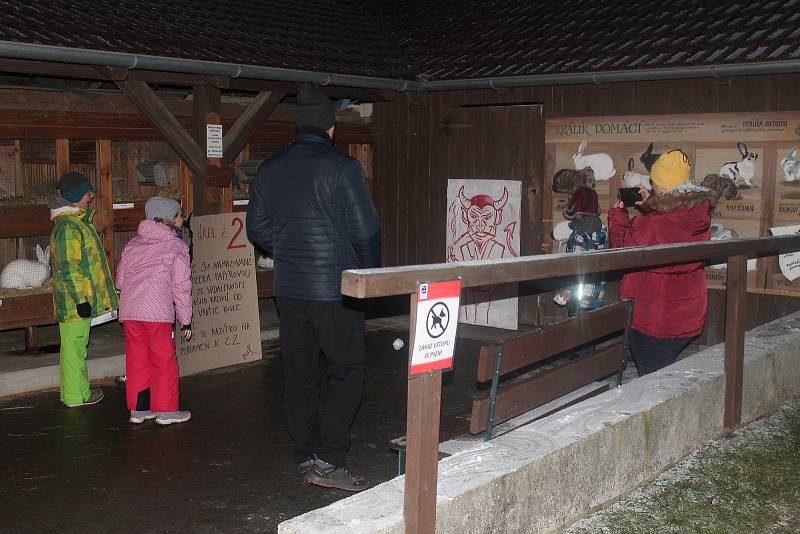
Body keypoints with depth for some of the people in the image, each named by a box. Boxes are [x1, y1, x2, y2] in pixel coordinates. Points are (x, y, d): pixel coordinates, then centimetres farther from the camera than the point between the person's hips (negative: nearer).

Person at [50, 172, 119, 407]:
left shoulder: (78, 222, 15)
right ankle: (75, 395, 5)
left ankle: (76, 386, 29)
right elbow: (68, 268, -22)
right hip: (75, 300, -10)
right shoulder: (68, 228, -19)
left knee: (78, 343, 18)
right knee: (74, 345, -2)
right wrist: (81, 299, -22)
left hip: (82, 299, 10)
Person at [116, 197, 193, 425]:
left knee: (136, 360, 13)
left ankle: (138, 409, 19)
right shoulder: (177, 246, 1)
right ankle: (165, 410, 10)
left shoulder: (132, 244, 18)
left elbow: (120, 280, 19)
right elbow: (181, 286, -2)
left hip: (129, 312, 6)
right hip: (158, 312, -6)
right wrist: (186, 320, 3)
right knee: (164, 361, 4)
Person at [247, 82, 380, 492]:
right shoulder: (341, 167, -11)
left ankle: (306, 458, 21)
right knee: (347, 369, 3)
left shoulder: (270, 169, 6)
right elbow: (366, 228, -11)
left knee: (298, 372, 12)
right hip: (334, 288, -6)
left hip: (288, 288, 6)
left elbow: (257, 229, 12)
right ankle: (328, 461, -2)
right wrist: (369, 272, 5)